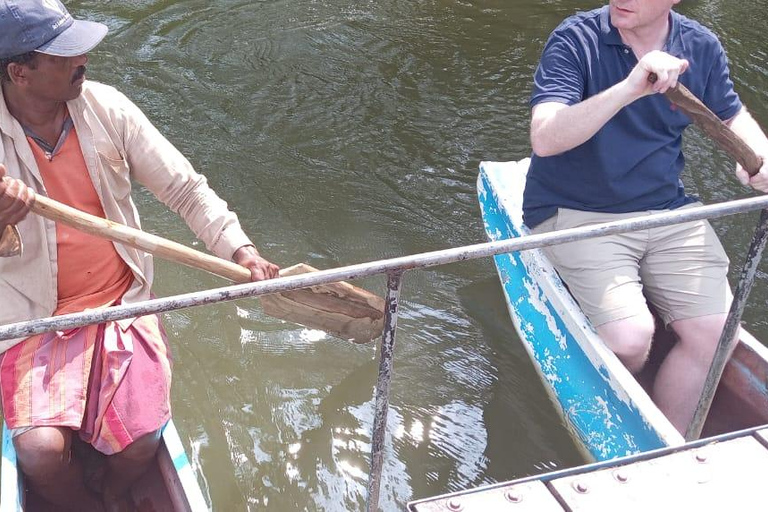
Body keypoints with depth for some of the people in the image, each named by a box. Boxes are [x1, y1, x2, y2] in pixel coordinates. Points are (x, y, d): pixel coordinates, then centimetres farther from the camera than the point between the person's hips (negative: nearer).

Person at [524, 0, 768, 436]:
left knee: (717, 333, -12)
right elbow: (545, 138, -26)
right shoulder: (576, 40, -12)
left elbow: (732, 114, 21)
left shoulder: (702, 48, 2)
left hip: (667, 210, 5)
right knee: (630, 339, -24)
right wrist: (630, 88, -38)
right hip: (576, 213, -5)